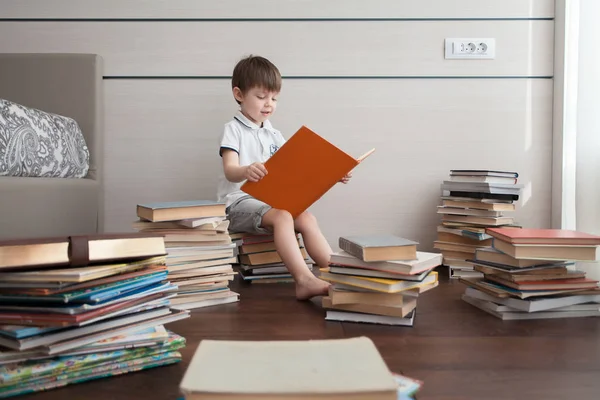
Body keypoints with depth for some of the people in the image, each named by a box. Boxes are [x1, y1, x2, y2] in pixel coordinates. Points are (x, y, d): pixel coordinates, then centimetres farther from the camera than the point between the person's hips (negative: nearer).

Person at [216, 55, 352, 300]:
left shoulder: (274, 136, 17)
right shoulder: (233, 129, -2)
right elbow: (230, 170, -17)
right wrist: (246, 171, -41)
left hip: (270, 201, 6)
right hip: (240, 201, -6)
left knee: (307, 219, -19)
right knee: (282, 217, -32)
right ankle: (304, 280, -40)